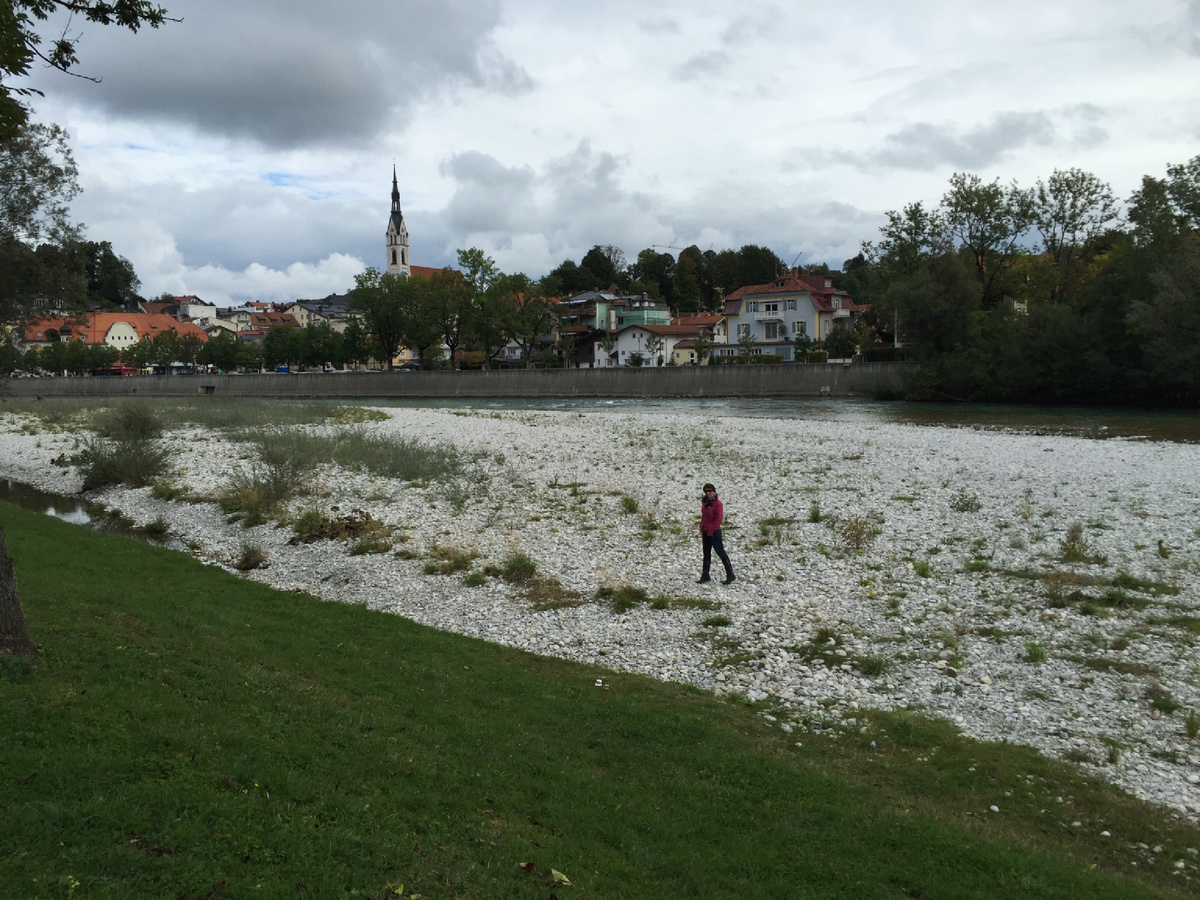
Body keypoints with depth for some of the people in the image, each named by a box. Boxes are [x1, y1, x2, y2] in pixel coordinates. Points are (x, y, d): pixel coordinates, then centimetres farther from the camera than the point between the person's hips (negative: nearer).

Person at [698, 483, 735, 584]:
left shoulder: (718, 503, -13)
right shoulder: (705, 502, 11)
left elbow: (719, 519, -17)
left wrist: (710, 529, -17)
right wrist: (702, 527, 12)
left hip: (714, 532, -8)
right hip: (705, 532, 8)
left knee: (720, 552, -5)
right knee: (706, 553, 13)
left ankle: (730, 575, 1)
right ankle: (705, 575, 21)